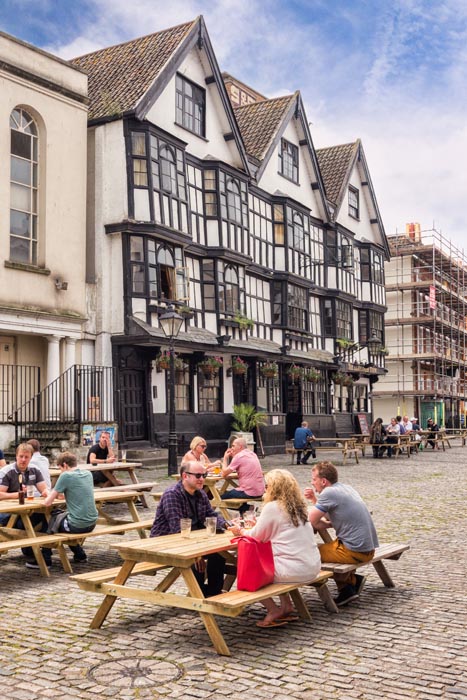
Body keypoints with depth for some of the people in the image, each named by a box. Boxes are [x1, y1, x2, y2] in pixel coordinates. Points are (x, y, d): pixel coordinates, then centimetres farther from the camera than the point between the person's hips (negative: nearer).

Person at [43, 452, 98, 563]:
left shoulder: (66, 476, -13)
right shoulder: (88, 474, 7)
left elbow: (47, 502, -10)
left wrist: (54, 495, 10)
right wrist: (64, 495, 14)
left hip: (77, 525, -7)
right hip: (92, 523, 7)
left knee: (49, 520, 21)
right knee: (60, 515, 33)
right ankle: (79, 554, 36)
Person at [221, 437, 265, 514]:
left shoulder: (239, 456, -12)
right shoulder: (252, 454, 12)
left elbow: (224, 474, -9)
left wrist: (225, 458, 5)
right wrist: (233, 456, 16)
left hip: (249, 493, -9)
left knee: (222, 496, 4)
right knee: (233, 491, 31)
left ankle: (247, 508, -2)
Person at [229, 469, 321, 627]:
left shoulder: (272, 507, -12)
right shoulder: (299, 506, 11)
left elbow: (256, 536, -3)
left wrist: (241, 531, 15)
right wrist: (257, 526, 28)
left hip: (295, 570, -8)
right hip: (313, 567, 8)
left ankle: (274, 611, 7)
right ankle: (287, 607, 26)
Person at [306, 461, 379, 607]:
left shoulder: (329, 493, -14)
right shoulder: (346, 488, 13)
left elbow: (311, 520, -13)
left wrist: (326, 525, 4)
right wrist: (314, 499, 11)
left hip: (354, 551, -9)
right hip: (369, 548, 9)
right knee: (327, 546, 27)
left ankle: (345, 588, 9)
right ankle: (353, 579, 16)